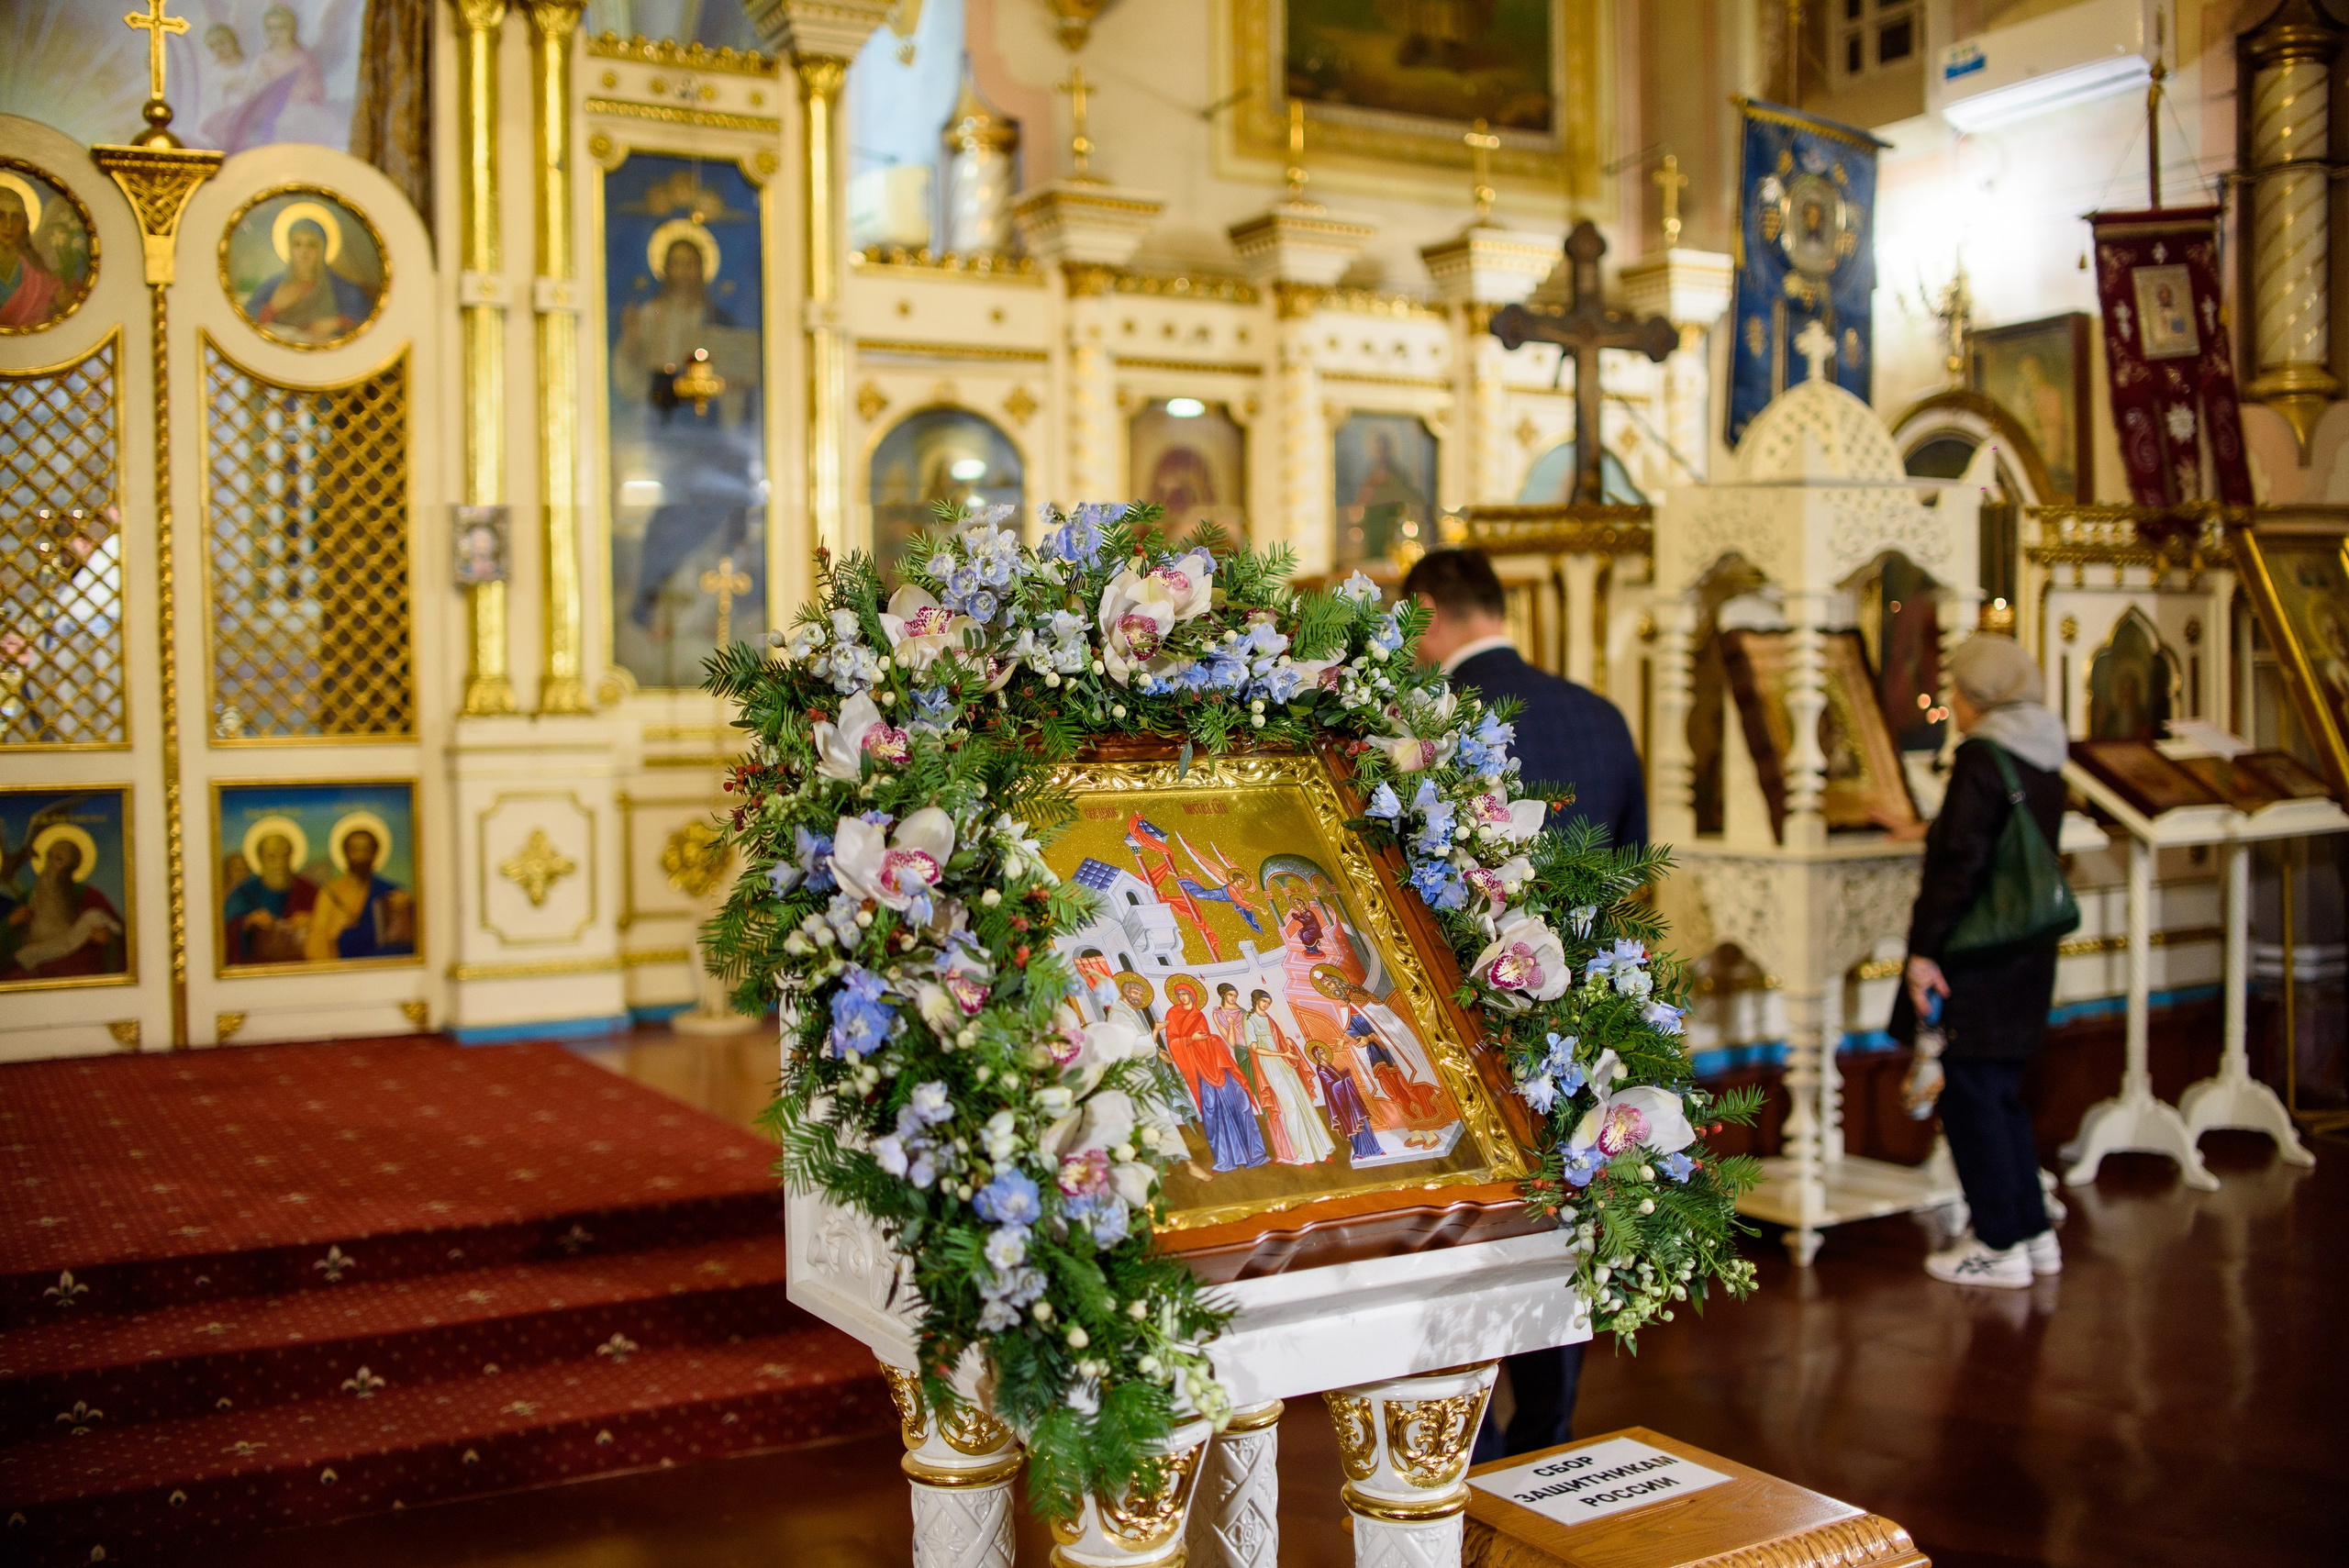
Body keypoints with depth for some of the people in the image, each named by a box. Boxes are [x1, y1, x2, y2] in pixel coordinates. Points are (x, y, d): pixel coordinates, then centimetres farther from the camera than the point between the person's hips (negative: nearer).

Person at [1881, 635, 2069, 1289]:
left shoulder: (1981, 757, -16)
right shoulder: (2044, 763, 10)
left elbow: (1959, 862, -21)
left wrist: (1924, 948, -19)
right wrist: (1931, 832, 39)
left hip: (1976, 960, -9)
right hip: (2026, 958, 9)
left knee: (1968, 1095, 1)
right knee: (2001, 1094, 18)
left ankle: (1999, 1246, 7)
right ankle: (2034, 1233, 25)